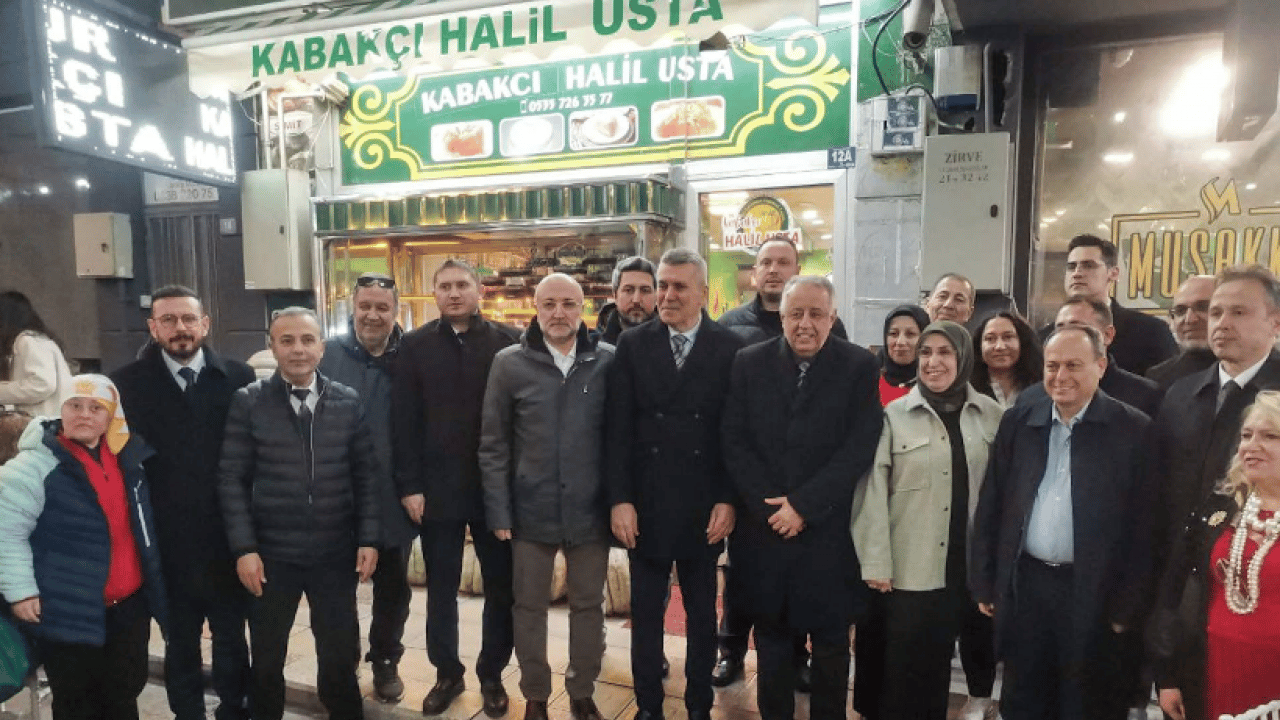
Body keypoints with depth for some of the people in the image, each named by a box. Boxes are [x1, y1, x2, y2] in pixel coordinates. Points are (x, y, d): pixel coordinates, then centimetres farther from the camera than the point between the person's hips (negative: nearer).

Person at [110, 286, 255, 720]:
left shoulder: (238, 377, -4)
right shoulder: (127, 383, -2)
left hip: (227, 539, 0)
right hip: (168, 544, 0)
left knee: (231, 640, 16)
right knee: (180, 644, 18)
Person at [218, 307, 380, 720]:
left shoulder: (348, 401, 0)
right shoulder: (248, 402, -4)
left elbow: (366, 474, 1)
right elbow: (231, 478, -5)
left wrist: (369, 538, -4)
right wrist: (244, 547, -10)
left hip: (336, 553, 1)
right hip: (271, 554, -1)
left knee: (340, 656, 12)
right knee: (267, 658, 17)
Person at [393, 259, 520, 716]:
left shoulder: (507, 341, -2)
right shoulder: (415, 346, 2)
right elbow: (403, 420, 0)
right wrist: (409, 485, -6)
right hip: (437, 488, 1)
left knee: (501, 589, 11)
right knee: (441, 590, 14)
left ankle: (492, 674, 30)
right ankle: (447, 672, 33)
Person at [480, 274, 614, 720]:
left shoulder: (609, 361, -4)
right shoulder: (509, 363, -4)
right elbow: (493, 444, -1)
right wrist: (499, 512, -4)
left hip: (590, 511, 0)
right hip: (531, 512, 0)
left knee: (588, 606, 15)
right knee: (529, 607, 14)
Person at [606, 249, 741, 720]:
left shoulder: (730, 349, -3)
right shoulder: (632, 345, -1)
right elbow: (618, 430, -3)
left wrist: (729, 500, -7)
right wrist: (619, 500, -8)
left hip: (703, 507, 0)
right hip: (645, 505, 1)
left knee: (702, 614, 16)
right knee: (645, 613, 13)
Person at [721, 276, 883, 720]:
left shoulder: (860, 367, -4)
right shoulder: (749, 363, 1)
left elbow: (859, 449, -10)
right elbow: (733, 442, -2)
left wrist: (803, 504, -15)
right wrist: (768, 507, -11)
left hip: (829, 529, -1)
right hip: (763, 525, 2)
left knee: (831, 640, 14)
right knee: (771, 637, 16)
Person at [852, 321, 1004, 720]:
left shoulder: (993, 415, 4)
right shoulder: (894, 415, -4)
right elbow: (872, 492, -6)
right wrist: (875, 561, -9)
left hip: (973, 565, 2)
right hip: (912, 568, -2)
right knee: (907, 669, 5)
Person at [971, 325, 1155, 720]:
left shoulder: (1133, 430, -6)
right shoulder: (1017, 420, 2)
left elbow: (1143, 527, -6)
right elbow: (990, 507, 5)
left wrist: (1127, 606, -6)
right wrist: (984, 584, 4)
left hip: (1094, 594, -2)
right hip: (1023, 586, 3)